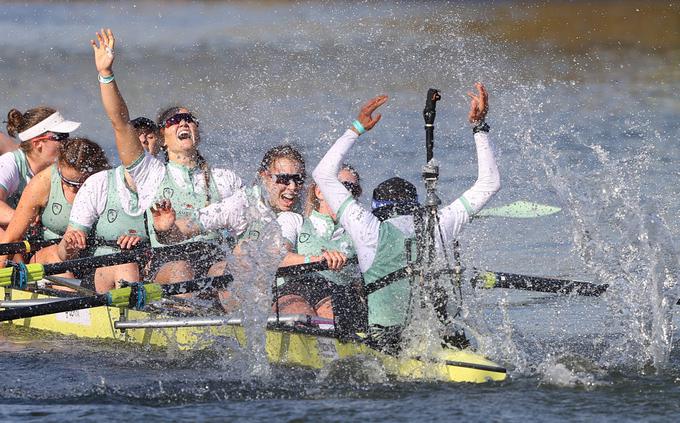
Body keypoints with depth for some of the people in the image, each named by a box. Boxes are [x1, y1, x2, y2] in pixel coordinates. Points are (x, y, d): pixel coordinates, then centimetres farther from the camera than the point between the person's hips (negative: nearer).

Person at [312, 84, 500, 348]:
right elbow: (489, 184, 14)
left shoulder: (370, 230, -7)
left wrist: (357, 128, 13)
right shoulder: (441, 226, -1)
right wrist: (480, 127, 17)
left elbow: (323, 175, 6)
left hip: (385, 343, -4)